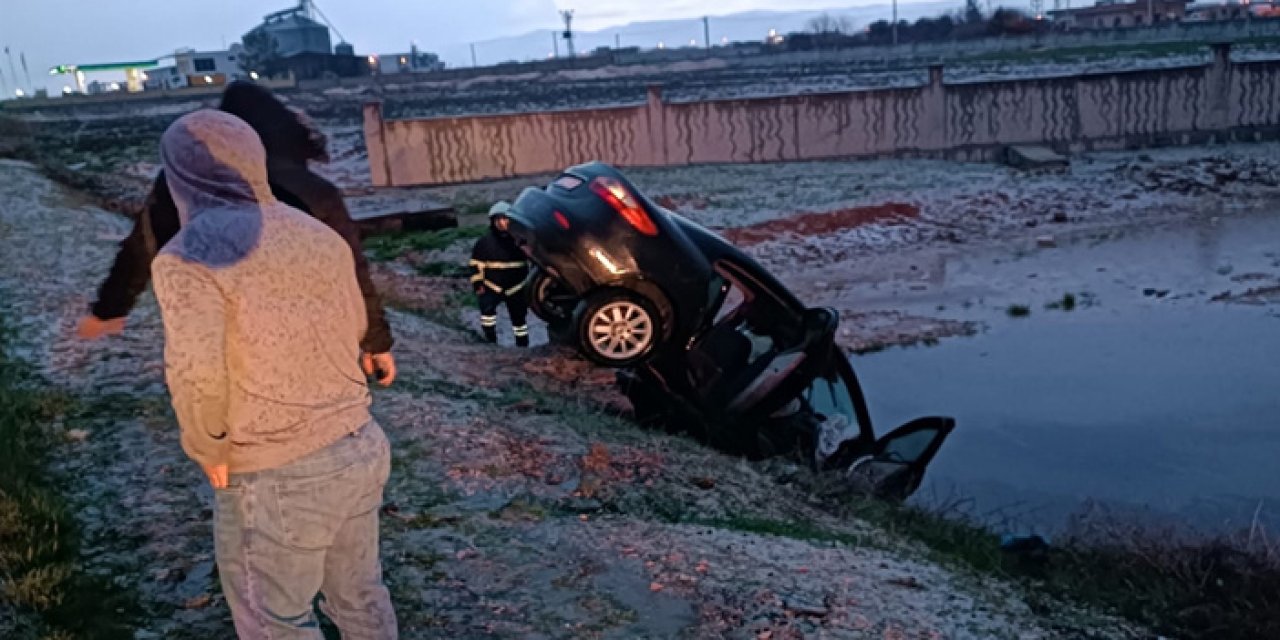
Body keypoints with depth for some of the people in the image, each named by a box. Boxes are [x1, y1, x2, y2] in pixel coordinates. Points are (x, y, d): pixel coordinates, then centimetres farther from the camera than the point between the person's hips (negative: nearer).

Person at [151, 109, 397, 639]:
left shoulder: (188, 258, -15)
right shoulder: (321, 237, 5)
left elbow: (196, 372, -25)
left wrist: (208, 448, -8)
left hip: (275, 479, -6)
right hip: (360, 449, 6)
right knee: (360, 597, 24)